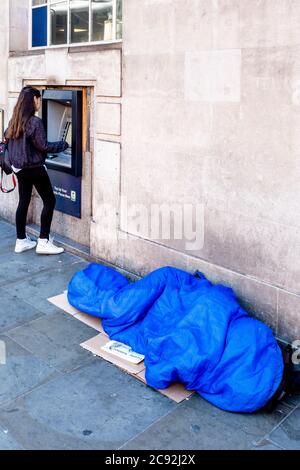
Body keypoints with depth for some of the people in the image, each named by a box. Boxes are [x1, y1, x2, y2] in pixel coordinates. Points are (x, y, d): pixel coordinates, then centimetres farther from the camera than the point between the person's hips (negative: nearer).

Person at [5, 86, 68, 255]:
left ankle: (21, 241, 20)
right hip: (34, 168, -8)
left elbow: (7, 136, 18)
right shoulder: (35, 122, -18)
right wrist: (63, 145, -4)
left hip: (19, 168, 8)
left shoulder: (15, 120, 6)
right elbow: (43, 146, -17)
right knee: (49, 201, 2)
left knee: (23, 202, 13)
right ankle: (43, 242, 0)